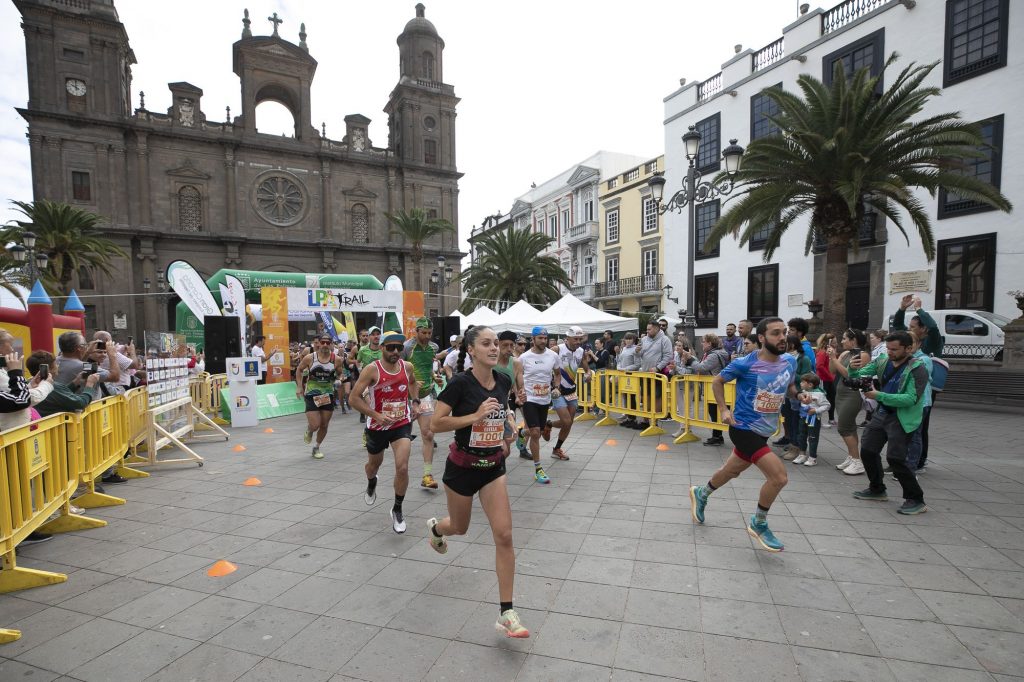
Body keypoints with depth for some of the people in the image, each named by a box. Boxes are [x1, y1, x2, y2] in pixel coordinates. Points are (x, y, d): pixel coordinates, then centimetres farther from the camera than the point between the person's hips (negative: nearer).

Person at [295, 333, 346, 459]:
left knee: (324, 426, 10)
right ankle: (309, 430, 29)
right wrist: (299, 387, 3)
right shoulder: (310, 358, -9)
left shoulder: (337, 359, -8)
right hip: (312, 395, -2)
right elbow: (299, 370, 8)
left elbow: (340, 374, 9)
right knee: (315, 425, -9)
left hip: (328, 395, 2)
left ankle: (316, 448, 33)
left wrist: (339, 379, -13)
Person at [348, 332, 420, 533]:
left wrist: (415, 402, 4)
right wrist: (376, 415, -26)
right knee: (374, 464, 23)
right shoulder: (372, 369, -18)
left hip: (402, 424, 1)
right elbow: (353, 398, -19)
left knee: (402, 468, -14)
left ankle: (397, 509, 9)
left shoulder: (407, 366, -5)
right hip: (377, 425, -1)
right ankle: (371, 483, 61)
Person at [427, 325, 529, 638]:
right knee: (460, 528, 19)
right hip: (462, 467, -3)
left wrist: (506, 432, 5)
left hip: (493, 466, 4)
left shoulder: (504, 380, -4)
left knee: (504, 535, -5)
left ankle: (506, 613, 7)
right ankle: (435, 528, 58)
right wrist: (475, 416, -28)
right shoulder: (461, 382, -20)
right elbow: (435, 424, -21)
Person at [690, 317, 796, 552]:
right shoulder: (745, 364, -19)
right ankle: (759, 524, 10)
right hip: (744, 429, -7)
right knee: (779, 476, -15)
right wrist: (724, 409, -14)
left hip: (764, 431, 7)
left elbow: (790, 387, 16)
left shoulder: (790, 362, -3)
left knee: (732, 471, 23)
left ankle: (701, 493, 50)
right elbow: (717, 382, -4)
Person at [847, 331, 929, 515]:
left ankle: (916, 500, 3)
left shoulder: (917, 369, -16)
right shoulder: (883, 362, 1)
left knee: (895, 458, -13)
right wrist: (852, 368, -20)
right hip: (882, 413, 7)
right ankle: (877, 490, 30)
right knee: (867, 450, 11)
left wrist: (879, 395, -32)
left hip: (902, 419, -7)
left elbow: (911, 399, -25)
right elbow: (858, 376, 3)